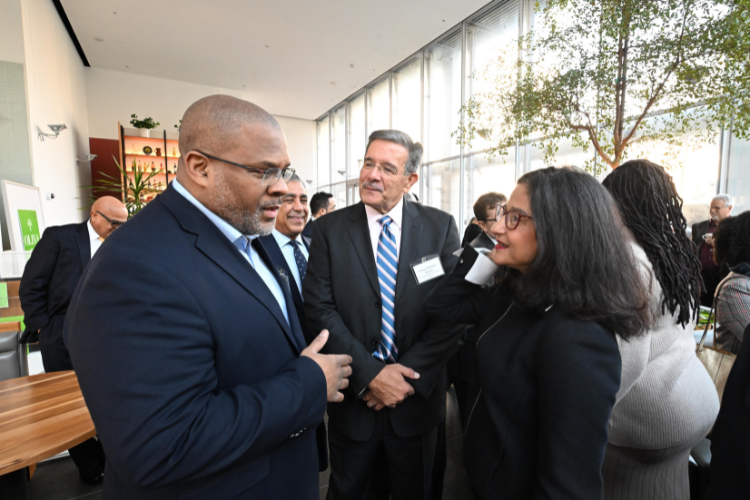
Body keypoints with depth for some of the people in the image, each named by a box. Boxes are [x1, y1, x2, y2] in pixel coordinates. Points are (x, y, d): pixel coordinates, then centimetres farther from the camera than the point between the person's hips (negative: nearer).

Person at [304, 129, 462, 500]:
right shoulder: (329, 229, -7)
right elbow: (320, 309, -11)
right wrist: (369, 375, -16)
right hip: (353, 396, 0)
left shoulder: (441, 227, -6)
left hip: (418, 397, 1)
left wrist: (410, 374, -14)